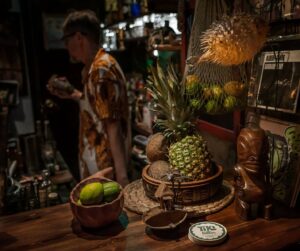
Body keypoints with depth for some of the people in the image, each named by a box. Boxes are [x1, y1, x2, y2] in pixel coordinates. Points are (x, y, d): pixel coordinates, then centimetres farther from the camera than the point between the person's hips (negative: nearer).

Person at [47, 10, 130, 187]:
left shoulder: (101, 70, -21)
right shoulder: (95, 66, 9)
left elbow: (112, 125, -26)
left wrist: (121, 174, -26)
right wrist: (72, 94, 16)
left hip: (104, 163, -9)